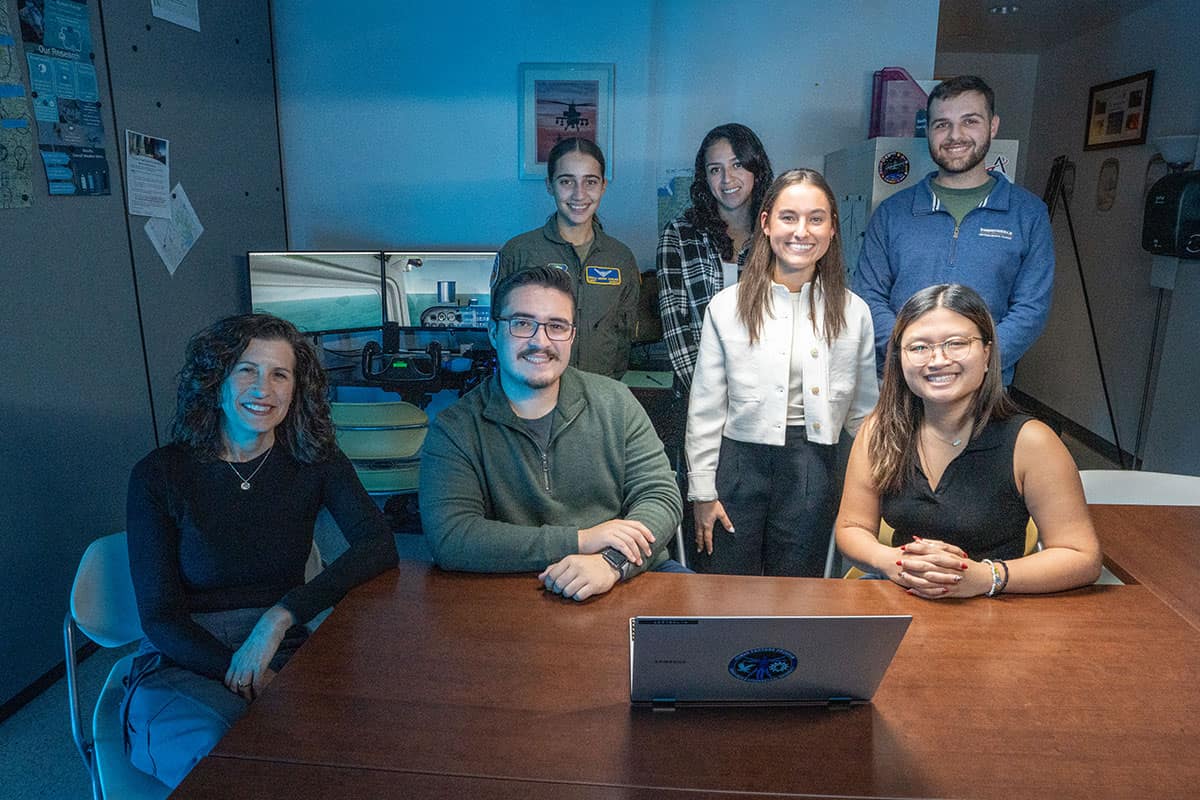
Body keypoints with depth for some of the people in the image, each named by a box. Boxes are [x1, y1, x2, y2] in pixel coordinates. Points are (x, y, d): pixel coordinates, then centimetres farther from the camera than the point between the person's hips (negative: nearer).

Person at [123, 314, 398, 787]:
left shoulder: (314, 462, 2)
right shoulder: (159, 475, -3)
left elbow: (379, 545, -13)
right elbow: (160, 616, -5)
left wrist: (282, 615, -25)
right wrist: (241, 675, -22)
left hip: (282, 651, 2)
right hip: (184, 659, -2)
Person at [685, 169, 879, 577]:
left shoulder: (853, 312, 2)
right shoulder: (726, 306, -2)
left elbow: (864, 410, 10)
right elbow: (705, 408, 0)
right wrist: (703, 490, 0)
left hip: (812, 468, 1)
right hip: (738, 462, -1)